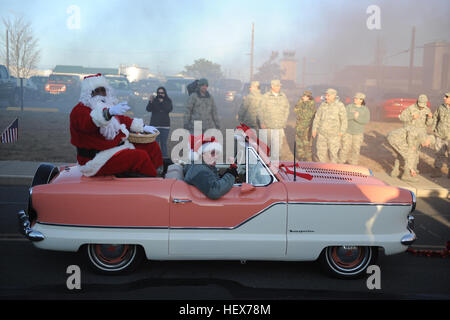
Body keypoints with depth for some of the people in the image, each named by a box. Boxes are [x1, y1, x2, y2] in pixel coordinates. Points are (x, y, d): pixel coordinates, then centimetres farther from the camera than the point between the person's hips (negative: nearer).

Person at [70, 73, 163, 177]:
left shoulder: (108, 106, 17)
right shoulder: (79, 111, -12)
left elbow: (122, 119, 32)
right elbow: (88, 122, -36)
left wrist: (143, 127, 26)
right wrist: (109, 112, -55)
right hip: (97, 159, -9)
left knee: (151, 146, 3)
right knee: (140, 157, -25)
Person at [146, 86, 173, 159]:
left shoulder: (168, 101, 6)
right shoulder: (154, 101, 4)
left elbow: (169, 109, -11)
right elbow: (148, 109, -7)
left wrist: (162, 102, -16)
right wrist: (150, 102, -23)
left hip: (165, 125, 1)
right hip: (155, 124, -1)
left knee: (164, 142, 3)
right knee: (155, 142, -7)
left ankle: (164, 156, 10)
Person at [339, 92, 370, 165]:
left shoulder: (366, 109, -3)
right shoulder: (349, 107, -3)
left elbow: (366, 120, -16)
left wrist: (356, 118, -26)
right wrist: (354, 115, -26)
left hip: (358, 133, 1)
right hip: (348, 131, 0)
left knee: (356, 149, 6)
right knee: (345, 148, -1)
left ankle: (353, 165, 18)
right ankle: (341, 163, 11)